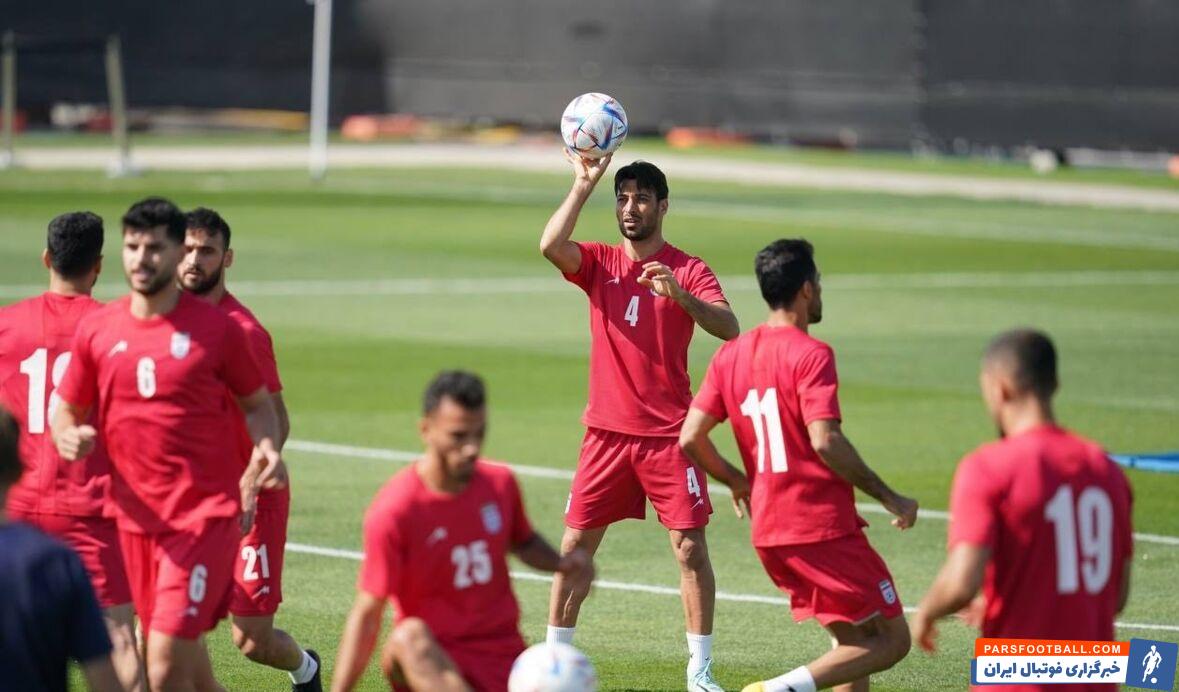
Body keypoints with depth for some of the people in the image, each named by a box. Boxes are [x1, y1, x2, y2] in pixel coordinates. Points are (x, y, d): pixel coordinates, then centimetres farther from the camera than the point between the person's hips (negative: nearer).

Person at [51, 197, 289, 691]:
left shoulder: (216, 329, -3)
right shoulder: (96, 330, 5)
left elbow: (258, 404, 9)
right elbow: (66, 409, 13)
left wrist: (266, 449, -12)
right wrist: (68, 439, -10)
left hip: (206, 515, -4)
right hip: (135, 516, 4)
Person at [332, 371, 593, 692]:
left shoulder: (500, 483, 2)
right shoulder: (393, 511, -13)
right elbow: (367, 615, -13)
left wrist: (561, 563, 2)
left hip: (505, 657, 5)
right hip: (433, 662, -5)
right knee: (409, 638, -38)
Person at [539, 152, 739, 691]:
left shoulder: (688, 270, -1)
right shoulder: (598, 263, 6)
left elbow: (729, 328, -15)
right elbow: (551, 246, -14)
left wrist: (679, 294, -31)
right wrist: (583, 185, -18)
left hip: (669, 432, -2)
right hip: (606, 429, 2)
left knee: (690, 545, -5)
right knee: (575, 543, 2)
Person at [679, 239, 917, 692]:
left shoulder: (730, 355, 8)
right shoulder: (811, 354, -12)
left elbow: (690, 439, 6)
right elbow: (825, 441, -21)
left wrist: (736, 481, 24)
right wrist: (889, 498, -13)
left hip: (768, 534, 8)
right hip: (825, 528, -8)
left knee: (853, 641, 19)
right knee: (892, 640, -1)